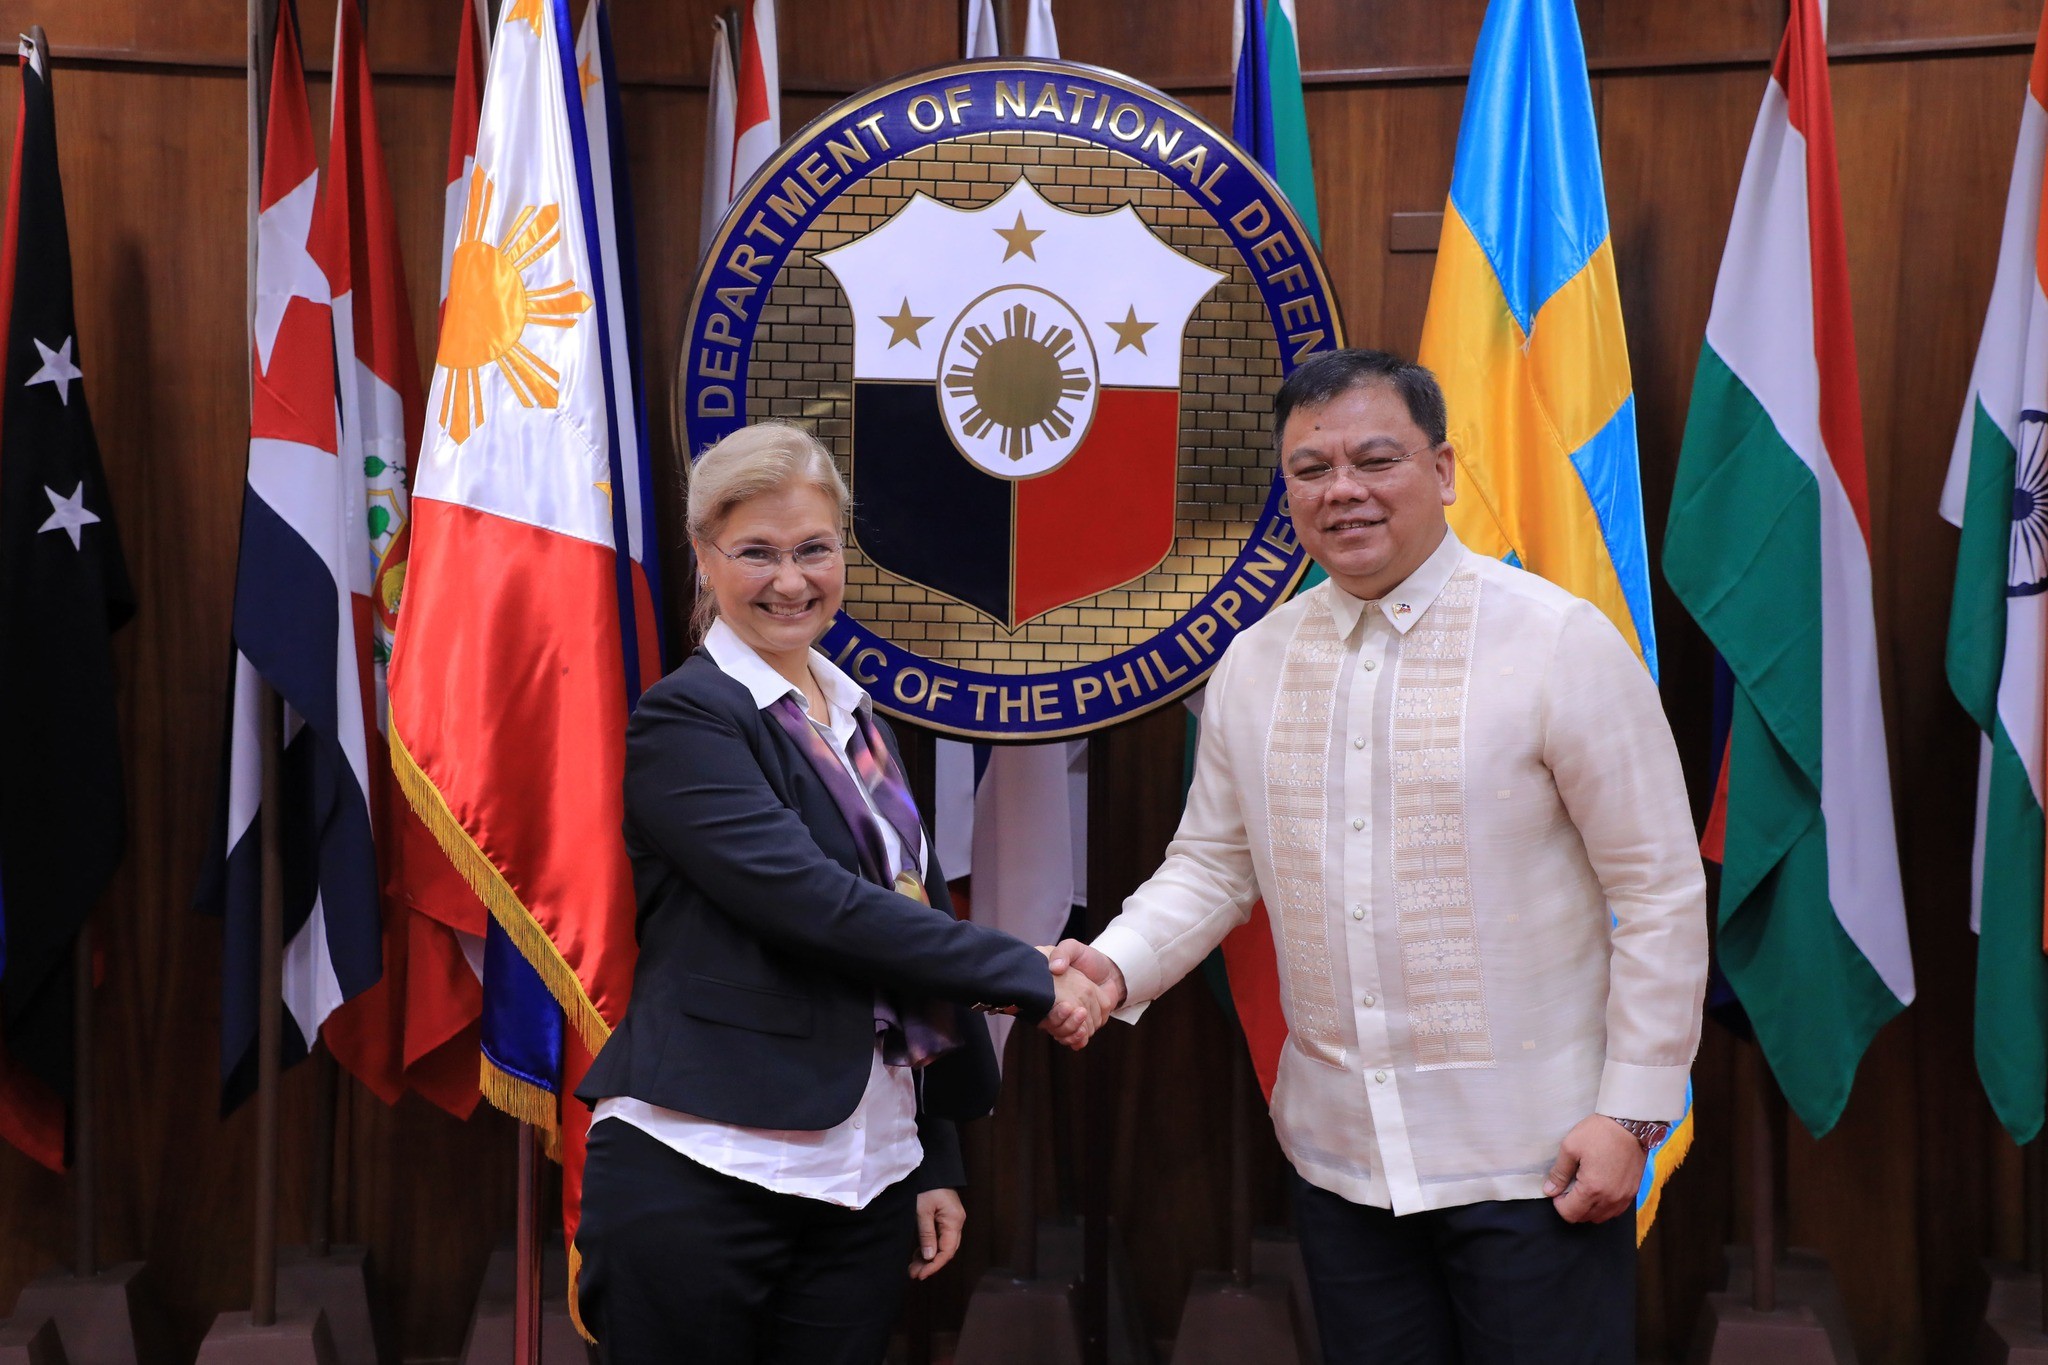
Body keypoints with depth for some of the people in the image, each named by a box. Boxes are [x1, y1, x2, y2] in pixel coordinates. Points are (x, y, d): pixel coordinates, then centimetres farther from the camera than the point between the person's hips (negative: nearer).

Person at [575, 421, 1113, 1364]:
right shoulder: (686, 721, -7)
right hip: (699, 1175, -6)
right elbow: (815, 902, -19)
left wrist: (937, 1163, 15)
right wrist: (1027, 978, -13)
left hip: (865, 1180, 6)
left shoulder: (856, 722, 15)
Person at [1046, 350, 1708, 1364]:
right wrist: (1117, 963, -7)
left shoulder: (1560, 641, -9)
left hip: (1533, 1163, -4)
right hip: (1338, 1156, 5)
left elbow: (1660, 893, -8)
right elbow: (1213, 864, 12)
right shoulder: (1253, 664, 6)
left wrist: (1633, 1111, -10)